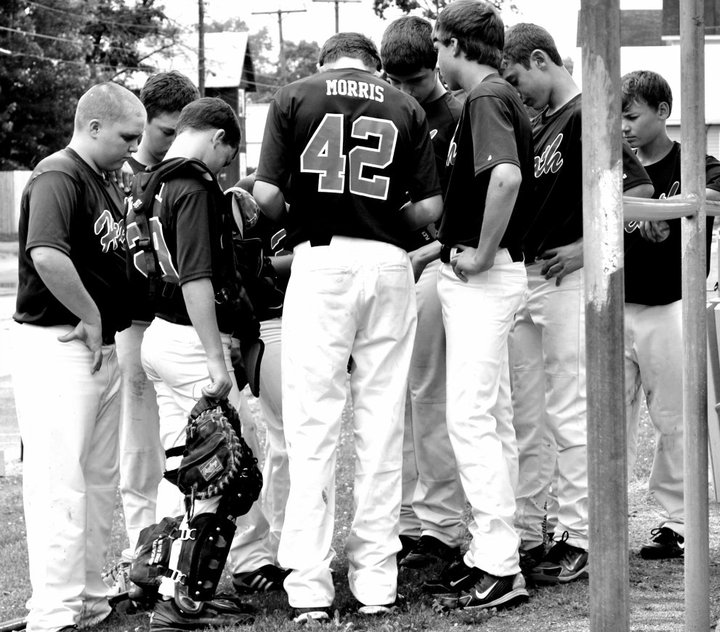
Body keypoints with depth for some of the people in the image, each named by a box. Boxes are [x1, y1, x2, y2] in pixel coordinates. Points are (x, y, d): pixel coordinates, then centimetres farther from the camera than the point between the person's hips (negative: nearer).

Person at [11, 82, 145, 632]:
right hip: (58, 346, -10)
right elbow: (48, 256, -30)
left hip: (103, 348, 10)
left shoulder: (107, 183, 16)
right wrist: (90, 318, -20)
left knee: (100, 481, 15)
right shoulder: (58, 177, -15)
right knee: (61, 484, -9)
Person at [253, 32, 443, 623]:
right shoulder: (406, 108, 8)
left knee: (313, 425, 0)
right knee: (383, 423, 7)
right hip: (389, 264, 2)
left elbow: (266, 194, -5)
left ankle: (311, 586, -3)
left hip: (319, 261, -2)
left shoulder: (294, 97, 4)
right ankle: (378, 582, 10)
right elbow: (429, 207, 2)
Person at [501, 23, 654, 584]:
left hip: (567, 279, -9)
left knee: (569, 413, -5)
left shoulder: (585, 117, -10)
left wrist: (586, 247, -18)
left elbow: (639, 190, -17)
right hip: (524, 277, 9)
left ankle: (578, 539, -1)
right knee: (525, 415, 11)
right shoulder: (537, 124, 16)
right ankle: (525, 533, 18)